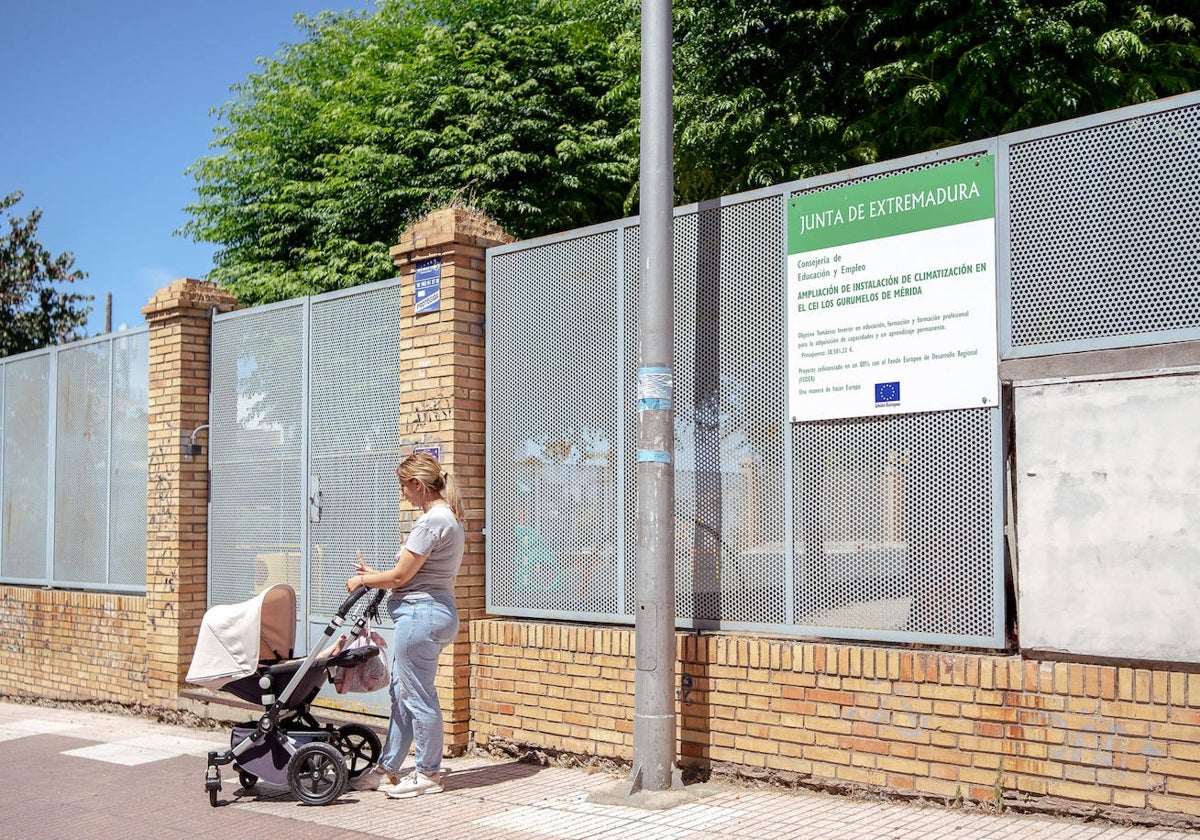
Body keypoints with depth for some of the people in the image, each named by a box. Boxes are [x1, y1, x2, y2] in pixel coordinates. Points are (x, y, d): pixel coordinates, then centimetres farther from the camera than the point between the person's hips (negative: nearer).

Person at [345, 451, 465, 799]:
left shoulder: (432, 521, -17)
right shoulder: (447, 516, 15)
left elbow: (400, 577, -15)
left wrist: (362, 581, 2)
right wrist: (374, 575, 20)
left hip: (420, 613, -11)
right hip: (437, 610, 11)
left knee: (418, 697, 0)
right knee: (401, 692, 15)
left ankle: (428, 774, 11)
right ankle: (387, 769, 24)